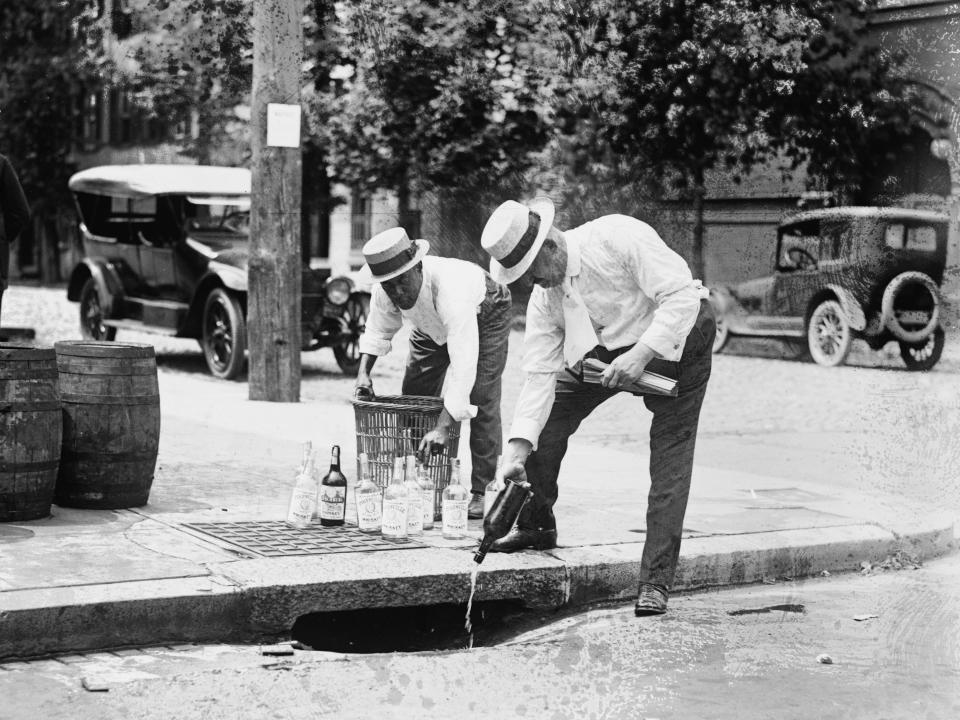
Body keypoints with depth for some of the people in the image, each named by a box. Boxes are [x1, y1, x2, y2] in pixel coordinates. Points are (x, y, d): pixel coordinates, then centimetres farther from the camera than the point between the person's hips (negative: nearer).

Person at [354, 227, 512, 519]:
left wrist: (443, 428, -55)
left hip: (483, 315, -6)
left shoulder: (450, 290, -47)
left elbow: (463, 365, -51)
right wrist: (363, 371, -21)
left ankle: (482, 492, -12)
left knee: (481, 400, -18)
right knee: (413, 395, 2)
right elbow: (379, 330, -4)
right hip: (432, 325, 6)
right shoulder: (384, 291, -28)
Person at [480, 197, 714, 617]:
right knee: (545, 418, -1)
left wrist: (642, 354, -36)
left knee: (670, 458, -13)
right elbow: (540, 373, -12)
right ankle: (536, 527, 22)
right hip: (606, 348, 6)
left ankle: (656, 582, -9)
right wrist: (518, 446, -20)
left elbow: (682, 295, -30)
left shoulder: (619, 239, -30)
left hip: (675, 338, -6)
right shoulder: (544, 298, -11)